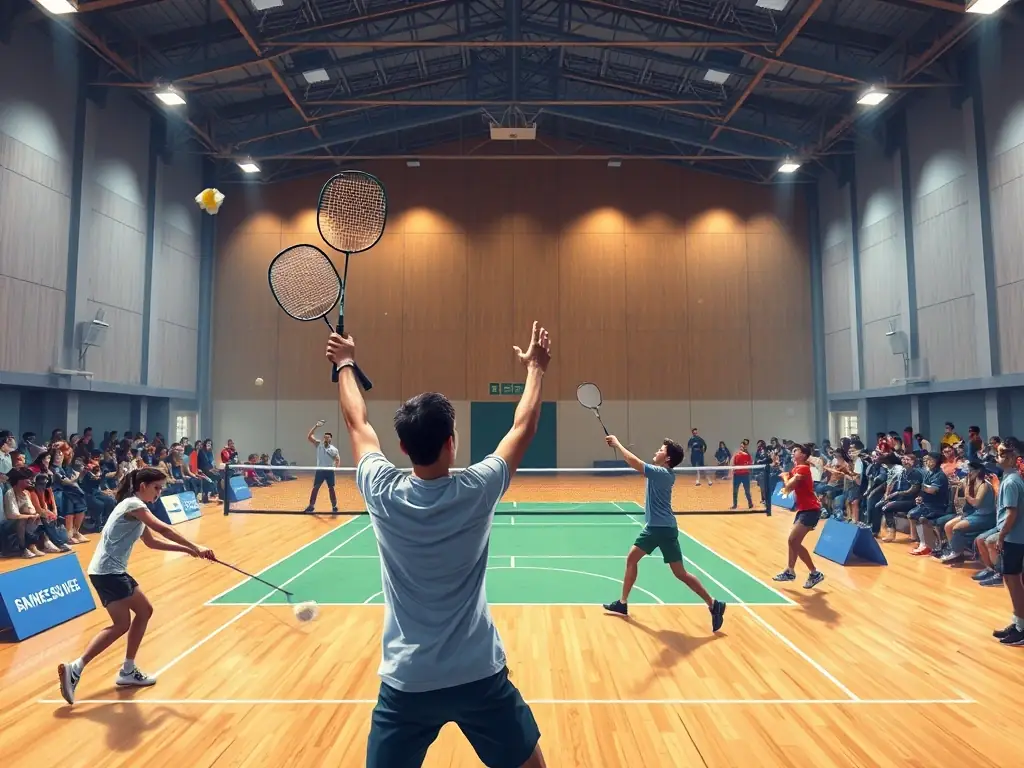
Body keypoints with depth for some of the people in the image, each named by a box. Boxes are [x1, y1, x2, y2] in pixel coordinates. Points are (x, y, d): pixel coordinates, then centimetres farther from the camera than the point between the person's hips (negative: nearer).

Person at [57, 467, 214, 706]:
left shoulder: (137, 509, 15)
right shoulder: (133, 504, -15)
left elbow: (152, 542, 19)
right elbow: (163, 529, -24)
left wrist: (186, 549, 8)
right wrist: (195, 548, -24)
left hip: (114, 571, 10)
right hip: (107, 571, -10)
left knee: (144, 611, 13)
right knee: (121, 624, -11)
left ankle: (128, 671, 20)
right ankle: (75, 668, -7)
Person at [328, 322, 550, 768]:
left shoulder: (383, 493, -12)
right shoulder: (476, 491, -16)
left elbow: (358, 423, 7)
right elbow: (524, 428, 1)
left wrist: (345, 365, 22)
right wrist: (535, 369, 16)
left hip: (406, 681, 1)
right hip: (480, 676, 0)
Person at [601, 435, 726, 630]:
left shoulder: (662, 473, -21)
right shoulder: (662, 472, 6)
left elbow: (634, 461, -26)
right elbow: (638, 463, 9)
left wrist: (617, 444, -14)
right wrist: (617, 445, -4)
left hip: (664, 528, -9)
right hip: (653, 527, 9)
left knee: (680, 573, -2)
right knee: (631, 559, 11)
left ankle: (714, 605, 11)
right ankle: (623, 603, 22)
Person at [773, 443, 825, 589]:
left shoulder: (803, 468, -16)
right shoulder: (796, 468, 13)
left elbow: (788, 487, -20)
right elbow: (788, 489, 12)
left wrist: (786, 477, -2)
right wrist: (786, 477, -1)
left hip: (810, 510, -10)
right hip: (804, 509, 10)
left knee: (794, 541, -12)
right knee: (794, 541, 15)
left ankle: (815, 574, -3)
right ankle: (790, 571, 27)